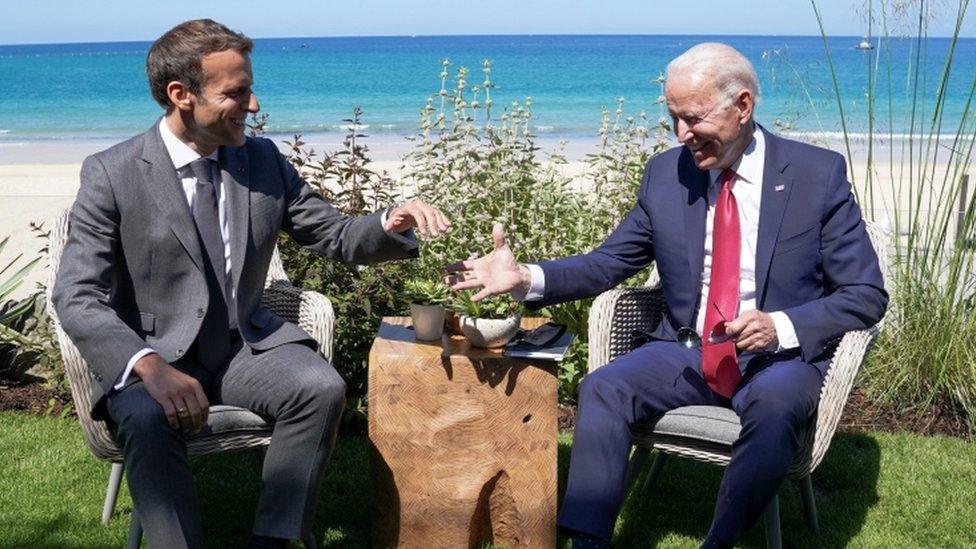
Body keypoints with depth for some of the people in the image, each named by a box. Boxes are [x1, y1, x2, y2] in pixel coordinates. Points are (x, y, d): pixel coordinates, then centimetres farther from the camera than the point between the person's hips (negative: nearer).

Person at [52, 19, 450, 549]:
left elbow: (338, 237, 11)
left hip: (245, 345, 3)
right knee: (148, 421, -35)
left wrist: (392, 222, -13)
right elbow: (78, 298, -14)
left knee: (321, 386, -26)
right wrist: (150, 367, -32)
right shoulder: (110, 174, -8)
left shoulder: (264, 161, 5)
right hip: (151, 356, -3)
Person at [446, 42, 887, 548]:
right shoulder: (665, 174, 4)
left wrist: (782, 327, -23)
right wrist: (525, 277, -11)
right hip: (686, 350, 3)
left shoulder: (819, 175, -6)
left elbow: (866, 296, -5)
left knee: (772, 405, -35)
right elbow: (606, 264, 8)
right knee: (602, 388, -22)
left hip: (781, 355, -3)